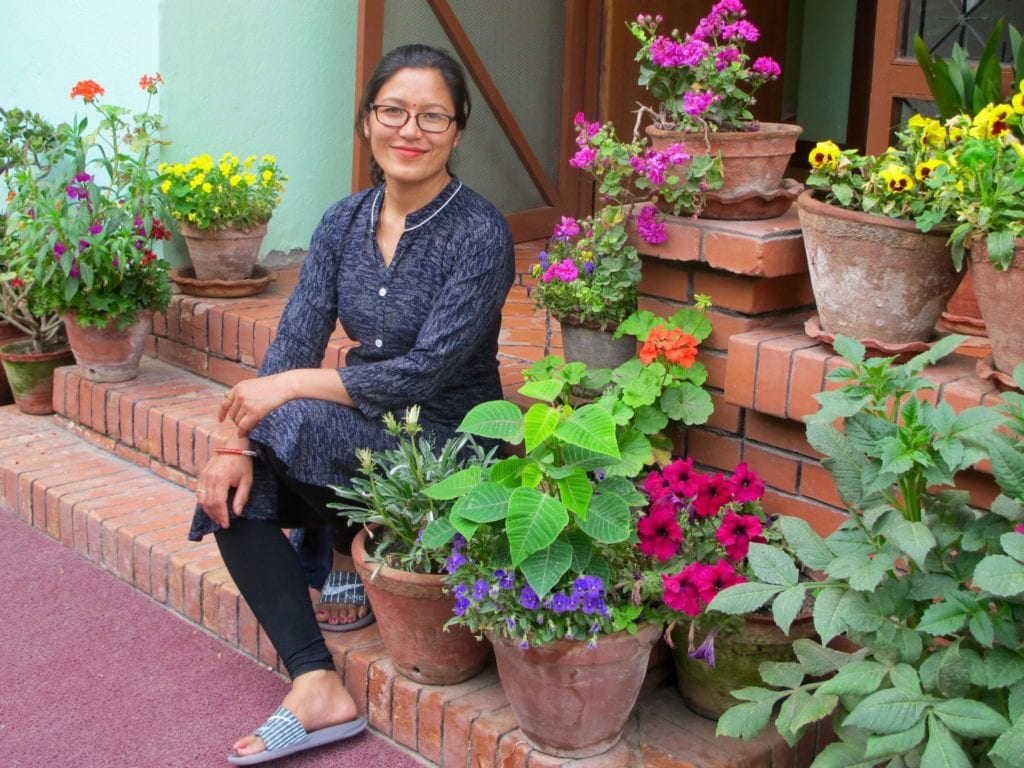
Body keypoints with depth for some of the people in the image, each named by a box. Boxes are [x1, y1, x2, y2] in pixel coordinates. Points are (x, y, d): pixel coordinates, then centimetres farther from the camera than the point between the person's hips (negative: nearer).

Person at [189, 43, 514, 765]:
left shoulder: (479, 233, -16)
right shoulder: (346, 221, 2)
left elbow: (427, 372, -22)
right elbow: (295, 340, -4)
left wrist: (290, 388, -22)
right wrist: (240, 444, -19)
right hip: (363, 438, 7)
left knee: (295, 425, -28)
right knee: (235, 490, -15)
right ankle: (318, 689, -16)